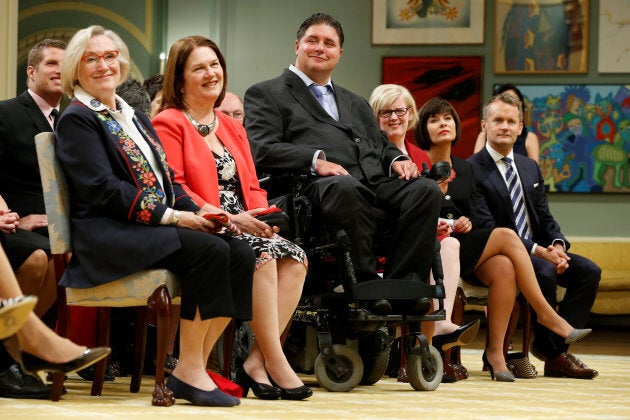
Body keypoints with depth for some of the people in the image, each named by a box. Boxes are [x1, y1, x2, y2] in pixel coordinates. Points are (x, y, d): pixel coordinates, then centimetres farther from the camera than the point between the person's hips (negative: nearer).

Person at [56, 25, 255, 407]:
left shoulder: (135, 118, 25)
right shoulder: (76, 121, -1)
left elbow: (167, 179, 21)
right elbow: (102, 189, -13)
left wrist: (196, 211, -1)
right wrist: (171, 216, -17)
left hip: (156, 228, 8)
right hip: (107, 232, -8)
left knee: (240, 253, -16)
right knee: (209, 251, -30)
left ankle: (198, 364, -15)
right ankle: (188, 373, -23)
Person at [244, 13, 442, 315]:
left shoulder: (356, 104, 35)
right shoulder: (266, 94, 16)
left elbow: (381, 145, 29)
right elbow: (262, 149, 0)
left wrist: (397, 159, 3)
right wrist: (316, 160, -16)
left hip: (375, 181, 6)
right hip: (319, 185, -6)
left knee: (426, 190, -24)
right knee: (346, 188, -41)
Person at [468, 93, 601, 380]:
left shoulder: (530, 168, 17)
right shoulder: (472, 170, -8)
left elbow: (545, 218, 14)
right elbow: (488, 227, -16)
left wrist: (557, 245, -10)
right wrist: (538, 251, -23)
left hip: (540, 250, 8)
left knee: (589, 270, -14)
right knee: (544, 273, -33)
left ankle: (553, 348, -12)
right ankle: (554, 353, -15)